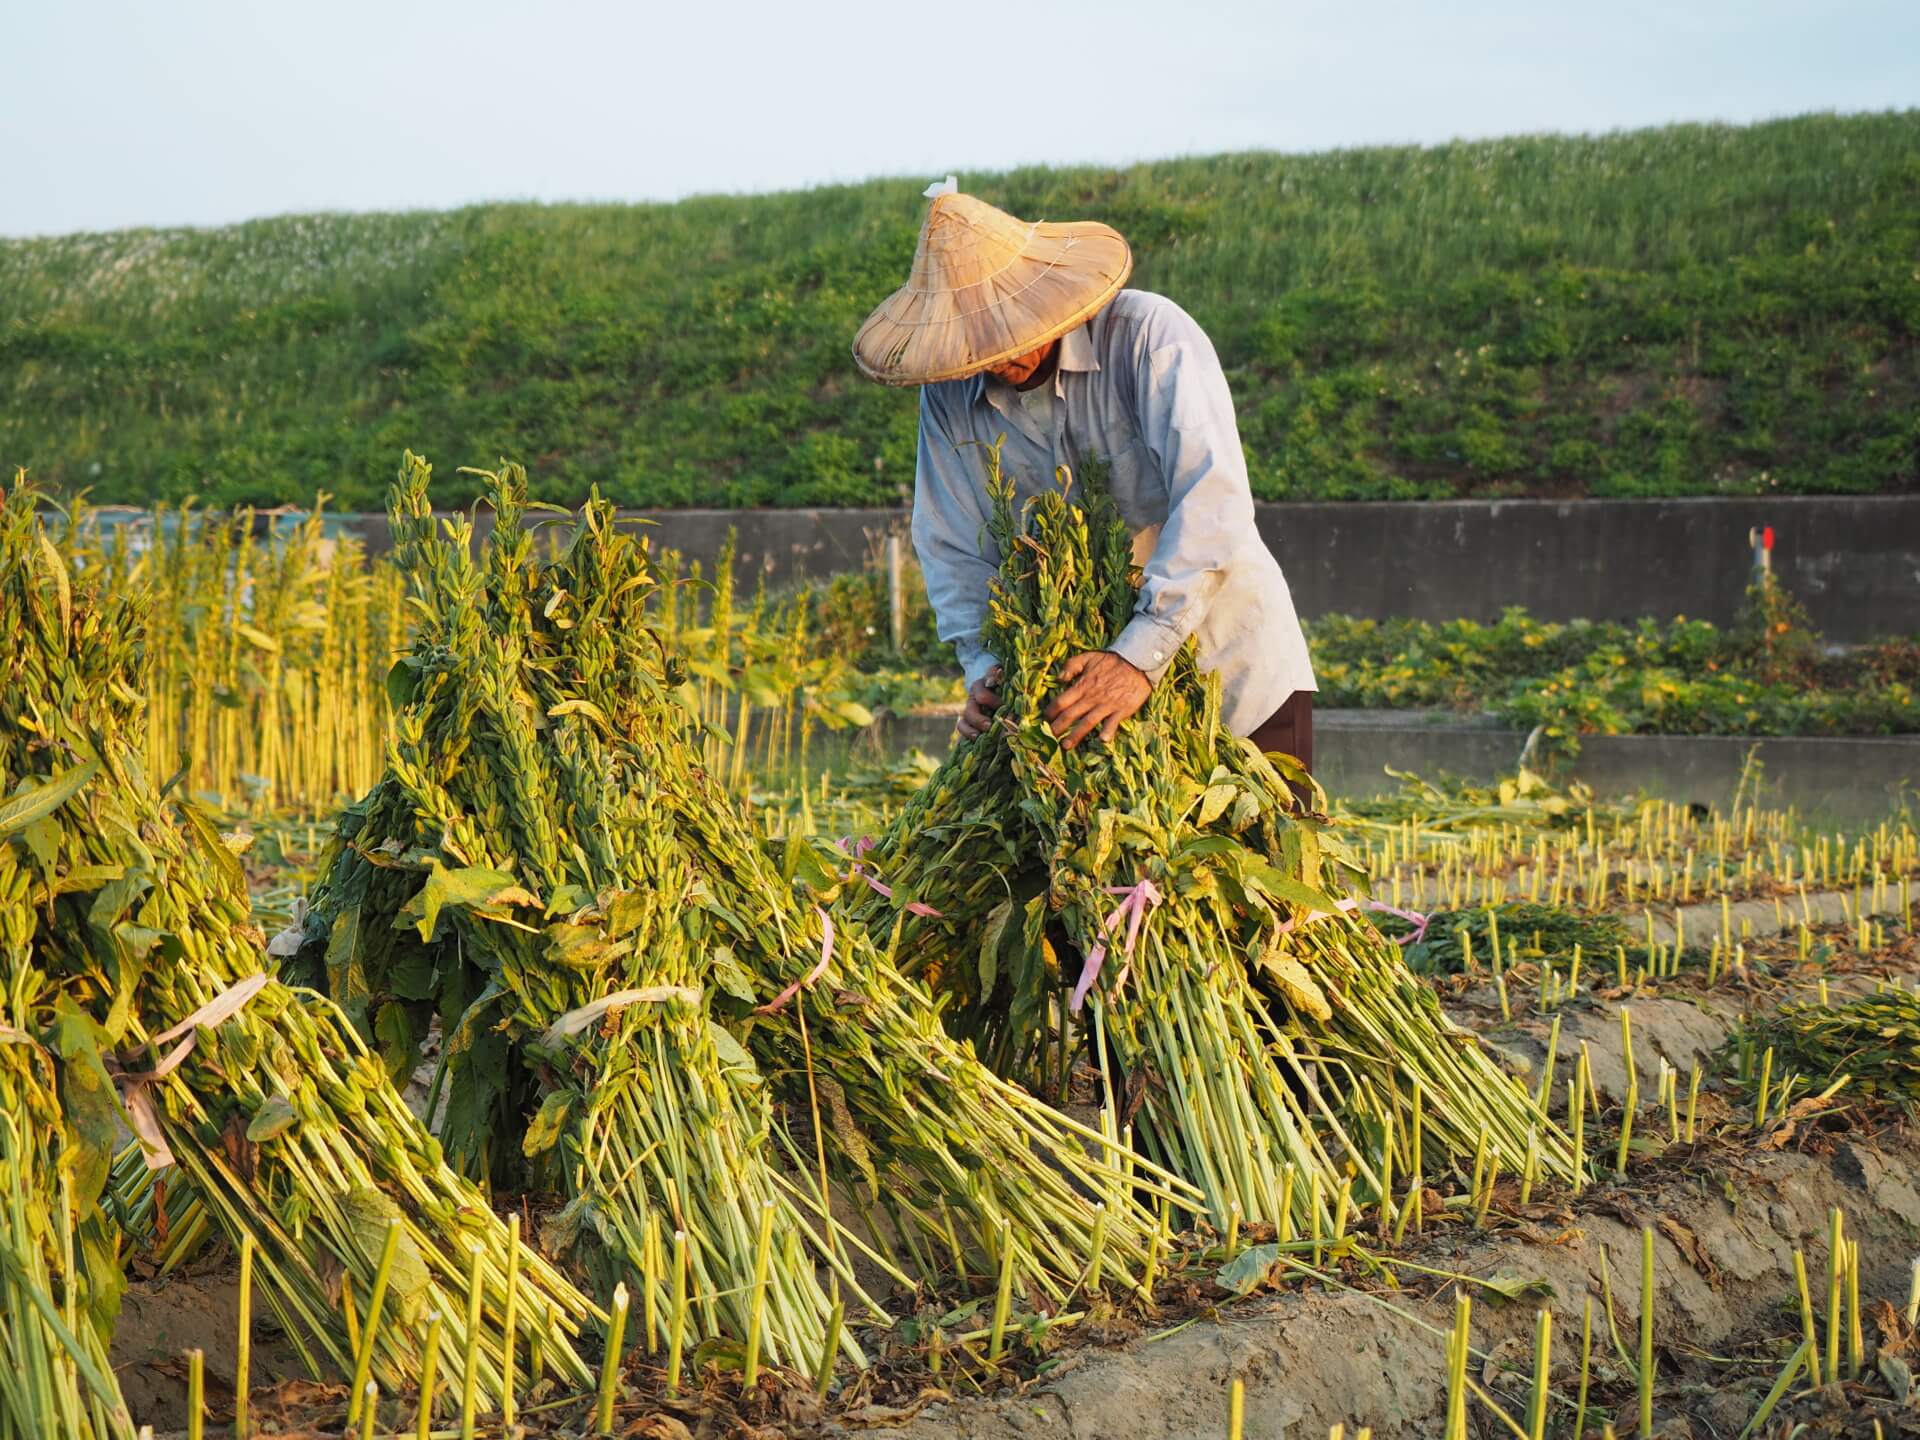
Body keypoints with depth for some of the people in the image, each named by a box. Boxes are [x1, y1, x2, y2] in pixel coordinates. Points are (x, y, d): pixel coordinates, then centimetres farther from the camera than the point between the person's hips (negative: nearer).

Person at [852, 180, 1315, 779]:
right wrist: (986, 667, -20)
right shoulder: (948, 395, -3)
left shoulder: (1149, 335, -19)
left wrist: (1141, 655, -39)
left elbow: (1212, 501, -29)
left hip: (1233, 666, -3)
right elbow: (952, 549, -1)